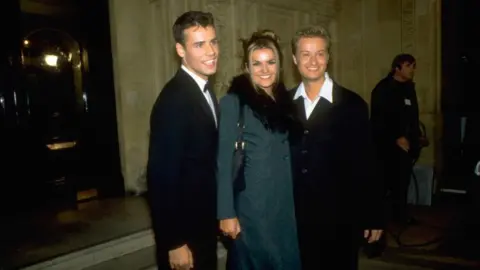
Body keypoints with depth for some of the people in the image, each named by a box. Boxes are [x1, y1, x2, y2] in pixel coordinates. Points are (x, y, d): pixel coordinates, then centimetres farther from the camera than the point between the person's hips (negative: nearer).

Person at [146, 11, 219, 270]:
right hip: (182, 229, -8)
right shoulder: (174, 99, -24)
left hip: (204, 224, 8)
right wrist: (174, 243, -20)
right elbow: (162, 176, -25)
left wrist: (217, 218, 11)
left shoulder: (204, 90, 4)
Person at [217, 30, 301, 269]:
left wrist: (295, 198, 8)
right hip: (252, 203, -5)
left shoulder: (284, 98, 6)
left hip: (285, 201, 6)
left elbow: (287, 151, 10)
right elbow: (224, 161, -13)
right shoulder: (234, 101, -12)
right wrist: (226, 213, -15)